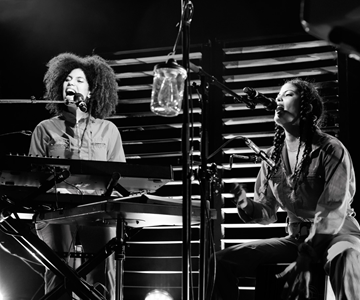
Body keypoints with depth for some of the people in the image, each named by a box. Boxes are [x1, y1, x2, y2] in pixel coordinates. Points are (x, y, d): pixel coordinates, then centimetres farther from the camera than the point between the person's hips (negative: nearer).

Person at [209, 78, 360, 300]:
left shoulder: (330, 149, -11)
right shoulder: (273, 157, 7)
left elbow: (332, 213, -19)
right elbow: (268, 213, 10)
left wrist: (305, 260, -27)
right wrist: (247, 206, -14)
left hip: (338, 233, -6)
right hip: (296, 238, 6)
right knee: (222, 260, -7)